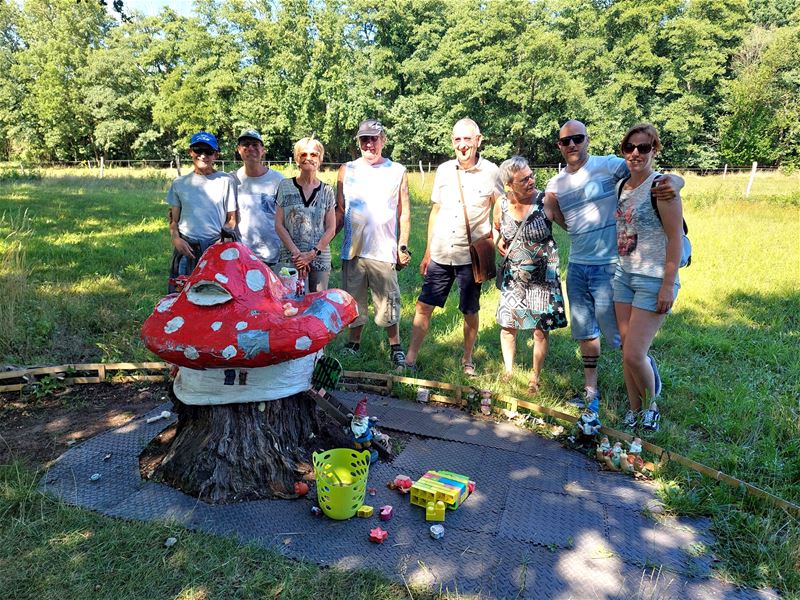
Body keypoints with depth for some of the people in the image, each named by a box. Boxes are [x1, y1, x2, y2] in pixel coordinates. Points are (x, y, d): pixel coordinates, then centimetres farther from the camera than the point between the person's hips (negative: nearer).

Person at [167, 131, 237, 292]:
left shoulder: (226, 181, 4)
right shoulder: (180, 183, 12)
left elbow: (231, 219, 6)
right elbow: (173, 219, 15)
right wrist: (176, 239, -4)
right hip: (186, 248, 2)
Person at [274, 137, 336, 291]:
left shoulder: (327, 190, 7)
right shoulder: (285, 186, 5)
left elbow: (331, 229, 4)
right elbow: (279, 225, 1)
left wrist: (312, 254, -7)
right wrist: (296, 253, -9)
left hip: (320, 260, 1)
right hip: (290, 259, -1)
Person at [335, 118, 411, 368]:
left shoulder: (398, 172, 5)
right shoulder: (347, 170, 10)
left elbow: (404, 213, 5)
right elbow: (340, 211, 11)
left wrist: (403, 245, -2)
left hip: (384, 251, -2)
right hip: (352, 250, 2)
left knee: (388, 303, 3)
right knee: (353, 301, 11)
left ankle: (395, 347, 20)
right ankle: (353, 344, 28)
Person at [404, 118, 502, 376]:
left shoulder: (490, 172, -4)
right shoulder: (444, 170, 6)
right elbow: (435, 212, 12)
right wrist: (427, 253, 12)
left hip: (471, 257, -3)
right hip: (440, 255, 3)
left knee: (470, 312, 10)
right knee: (423, 307, 3)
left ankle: (467, 359, 30)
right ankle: (410, 358, 16)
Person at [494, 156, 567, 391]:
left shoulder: (546, 202, -15)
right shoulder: (502, 204, -4)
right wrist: (497, 241, -1)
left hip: (542, 275, -3)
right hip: (512, 274, 3)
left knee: (541, 329, 3)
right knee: (507, 325, 11)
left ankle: (535, 378, 23)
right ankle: (508, 371, 33)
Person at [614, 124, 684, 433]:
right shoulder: (623, 186, 9)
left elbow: (676, 238, -14)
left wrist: (668, 285, -17)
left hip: (654, 280, -7)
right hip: (624, 276, 7)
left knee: (634, 354, -8)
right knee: (627, 351, 10)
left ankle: (651, 408, 20)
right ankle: (634, 410, 27)